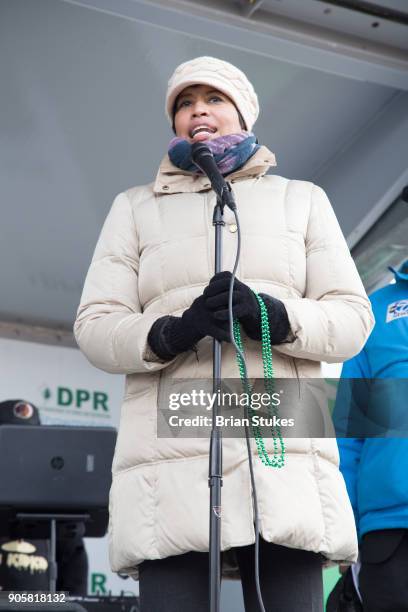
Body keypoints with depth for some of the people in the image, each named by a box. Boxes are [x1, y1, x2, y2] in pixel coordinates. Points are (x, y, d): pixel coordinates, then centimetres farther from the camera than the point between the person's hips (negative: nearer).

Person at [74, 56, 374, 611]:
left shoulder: (302, 199, 21)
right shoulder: (136, 208, 20)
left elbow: (352, 319, 12)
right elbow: (95, 327, 10)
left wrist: (277, 318, -10)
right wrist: (170, 333, -12)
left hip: (283, 451, 0)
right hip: (170, 453, 0)